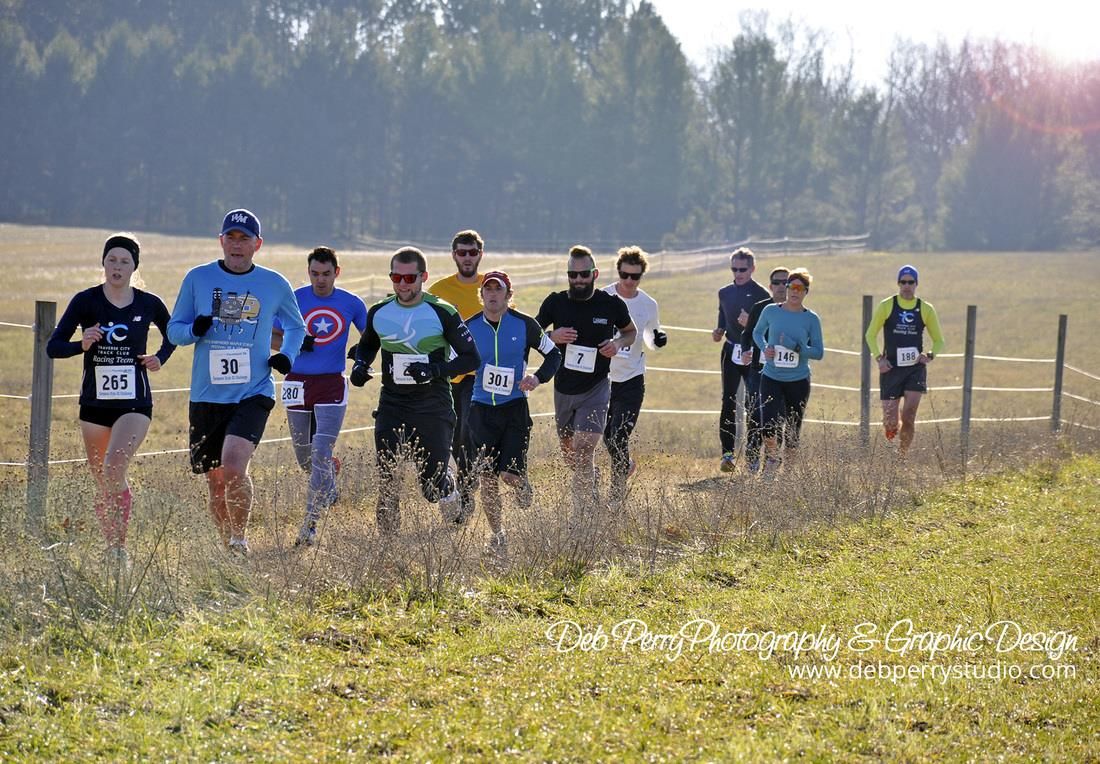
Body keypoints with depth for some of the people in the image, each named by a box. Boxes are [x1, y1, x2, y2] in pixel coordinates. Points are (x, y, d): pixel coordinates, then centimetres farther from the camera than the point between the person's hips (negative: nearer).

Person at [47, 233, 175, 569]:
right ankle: (112, 548, 28)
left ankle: (120, 549, -17)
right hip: (95, 403, 2)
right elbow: (53, 346, -6)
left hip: (135, 403, -2)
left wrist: (160, 358, 1)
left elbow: (173, 335, 20)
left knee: (115, 467, -24)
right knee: (102, 482, 9)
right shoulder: (86, 301, -3)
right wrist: (82, 344, -25)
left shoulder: (149, 304, -1)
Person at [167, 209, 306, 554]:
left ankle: (241, 539, -5)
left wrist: (287, 355, 2)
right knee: (215, 483, 7)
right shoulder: (198, 278, 3)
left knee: (233, 467, -23)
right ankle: (228, 550, 25)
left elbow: (296, 327, 22)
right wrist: (195, 330, -13)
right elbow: (174, 330, 9)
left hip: (254, 393, -2)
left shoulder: (275, 285, 4)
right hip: (206, 396, 2)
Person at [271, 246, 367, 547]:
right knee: (304, 458, 11)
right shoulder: (294, 300, -1)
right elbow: (273, 338, 5)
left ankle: (310, 524, -13)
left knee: (321, 453, -13)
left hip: (331, 385, -2)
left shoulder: (351, 304, 2)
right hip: (298, 384, 2)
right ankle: (331, 470, 47)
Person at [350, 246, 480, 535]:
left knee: (433, 485, 1)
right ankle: (388, 537, -3)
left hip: (433, 406, -3)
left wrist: (436, 370, -20)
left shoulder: (442, 313, -8)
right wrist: (360, 365, 2)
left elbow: (471, 358, -5)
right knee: (386, 474, -13)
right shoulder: (379, 313, 4)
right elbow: (367, 345, 25)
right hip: (392, 405, 3)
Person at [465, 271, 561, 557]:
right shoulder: (470, 327, 1)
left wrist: (538, 377, -10)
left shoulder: (524, 324, -3)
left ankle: (522, 484, 27)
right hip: (481, 408, 2)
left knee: (509, 474, -11)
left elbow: (554, 354, 6)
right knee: (487, 477, 0)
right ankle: (497, 534, 18)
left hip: (514, 407, -2)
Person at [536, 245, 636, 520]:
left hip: (595, 389, -3)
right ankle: (591, 480, 48)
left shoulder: (612, 304, -6)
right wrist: (552, 337, -15)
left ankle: (579, 518, -13)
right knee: (569, 454, 16)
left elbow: (631, 331, 12)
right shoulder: (555, 302, -4)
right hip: (563, 389, 3)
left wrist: (618, 343, -10)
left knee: (582, 453, -15)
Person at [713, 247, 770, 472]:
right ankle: (728, 453, -11)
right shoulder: (724, 293, 13)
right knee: (728, 401, -7)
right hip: (731, 351, 3)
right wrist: (719, 332, 3)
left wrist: (751, 323, -22)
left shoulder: (761, 295, -3)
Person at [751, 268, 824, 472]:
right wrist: (764, 347, -3)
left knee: (793, 429, 7)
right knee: (769, 424, -17)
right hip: (771, 378, 0)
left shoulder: (811, 319, -2)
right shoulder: (771, 311, 1)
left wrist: (797, 348, -17)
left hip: (798, 381, 0)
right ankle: (771, 458, 10)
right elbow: (757, 333, 18)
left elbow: (819, 353, -1)